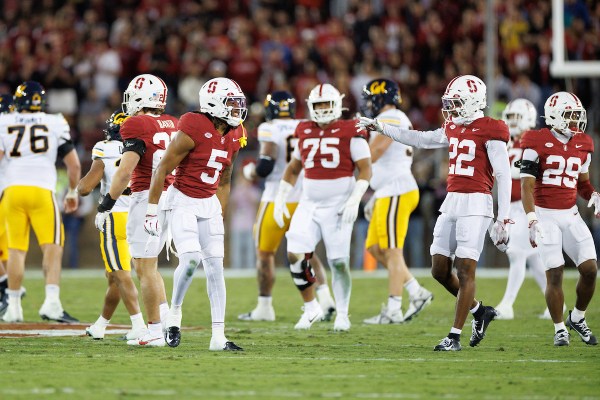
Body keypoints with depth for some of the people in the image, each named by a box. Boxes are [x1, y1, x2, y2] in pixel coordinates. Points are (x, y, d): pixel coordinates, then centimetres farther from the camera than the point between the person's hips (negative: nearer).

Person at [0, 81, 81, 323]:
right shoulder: (55, 124, 7)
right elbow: (74, 164, 7)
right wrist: (73, 192, 22)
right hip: (42, 190, -2)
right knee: (52, 247, -2)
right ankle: (51, 302, -16)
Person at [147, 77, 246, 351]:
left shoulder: (232, 138, 3)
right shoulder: (194, 130, -19)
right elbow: (162, 169, -15)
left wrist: (220, 218, 17)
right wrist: (152, 210, -15)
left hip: (209, 204, 7)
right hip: (182, 201, -7)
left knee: (215, 266, 0)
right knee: (191, 258, -21)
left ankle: (218, 337, 1)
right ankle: (174, 314, 4)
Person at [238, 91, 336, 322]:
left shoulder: (269, 129, -9)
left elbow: (265, 166, -16)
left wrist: (251, 171, 4)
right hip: (306, 199, 5)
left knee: (265, 253, 9)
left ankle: (264, 307, 13)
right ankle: (325, 297, -3)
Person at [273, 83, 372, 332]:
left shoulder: (349, 132, -5)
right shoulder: (304, 133, 10)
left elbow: (365, 169, -8)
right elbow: (293, 169, 22)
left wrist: (354, 200, -19)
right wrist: (280, 199, 14)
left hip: (338, 206, -4)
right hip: (309, 206, 4)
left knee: (338, 262, -2)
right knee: (295, 255, -9)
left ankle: (342, 315, 15)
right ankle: (311, 308, 7)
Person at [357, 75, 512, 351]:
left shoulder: (490, 131, -9)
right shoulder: (453, 128, 14)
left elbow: (503, 176, -10)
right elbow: (420, 140, 29)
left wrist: (503, 219, -13)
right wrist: (380, 128, 28)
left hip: (476, 204, -8)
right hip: (451, 202, 8)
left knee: (465, 270, -7)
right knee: (440, 270, 7)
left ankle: (455, 336, -4)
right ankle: (479, 311, 26)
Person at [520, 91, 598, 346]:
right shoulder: (537, 143, -9)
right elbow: (527, 186, -12)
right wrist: (532, 221, -21)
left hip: (571, 215, 5)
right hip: (545, 216, -5)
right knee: (555, 274, -8)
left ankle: (577, 318, 19)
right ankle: (559, 329, 6)